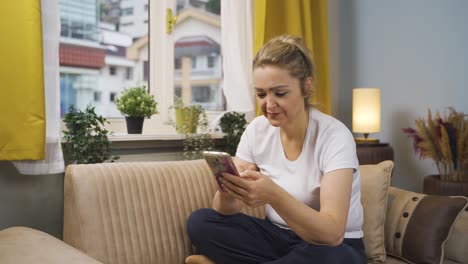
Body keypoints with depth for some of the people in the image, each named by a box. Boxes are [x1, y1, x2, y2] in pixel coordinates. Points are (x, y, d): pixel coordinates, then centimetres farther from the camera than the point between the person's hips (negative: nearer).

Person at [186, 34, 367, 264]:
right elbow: (227, 211, -8)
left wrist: (274, 195, -46)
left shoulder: (335, 136, -21)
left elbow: (332, 233, -31)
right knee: (199, 222, -15)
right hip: (278, 236, 3)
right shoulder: (256, 129, -5)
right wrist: (227, 190, -32)